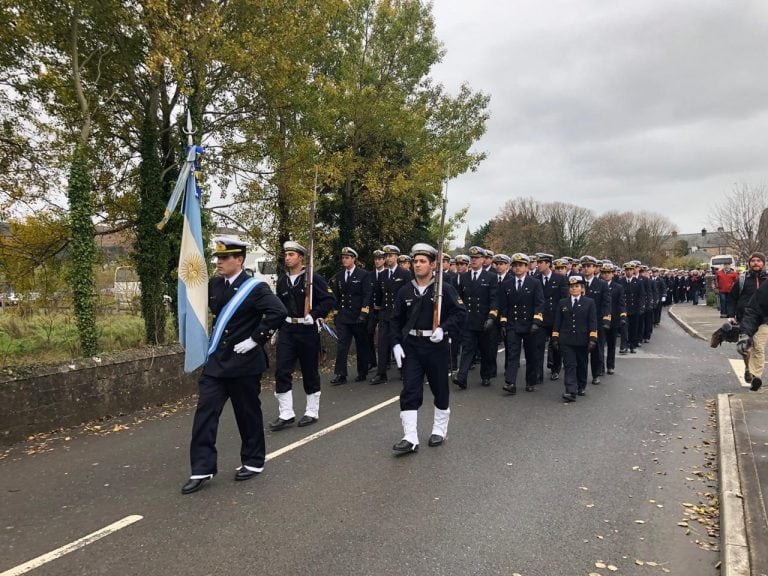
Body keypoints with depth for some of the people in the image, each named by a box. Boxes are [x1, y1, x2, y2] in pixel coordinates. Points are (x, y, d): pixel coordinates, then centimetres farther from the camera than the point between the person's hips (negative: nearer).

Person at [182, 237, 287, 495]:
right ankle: (202, 469, 10)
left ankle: (253, 462, 27)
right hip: (216, 360, 6)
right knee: (205, 411, 2)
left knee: (248, 413, 8)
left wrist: (255, 339, -24)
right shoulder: (214, 284, 5)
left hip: (244, 362, -6)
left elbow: (278, 312, -27)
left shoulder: (255, 288, -14)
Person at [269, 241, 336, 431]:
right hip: (286, 330, 4)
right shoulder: (281, 281, 8)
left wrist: (314, 315, -20)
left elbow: (329, 300, -12)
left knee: (310, 371, 7)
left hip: (307, 330, -4)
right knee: (281, 371, -3)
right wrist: (275, 325, 13)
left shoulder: (313, 278, -8)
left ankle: (312, 411, 22)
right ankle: (285, 414, 7)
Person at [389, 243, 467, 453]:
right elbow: (396, 320, 9)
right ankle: (410, 438, -2)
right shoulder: (405, 291, 5)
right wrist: (397, 343, -1)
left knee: (440, 389, 11)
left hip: (436, 345, -2)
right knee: (409, 391, -4)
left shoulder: (445, 289, -5)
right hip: (411, 346, 2)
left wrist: (443, 328, -21)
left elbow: (461, 313, -7)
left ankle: (439, 430, 29)